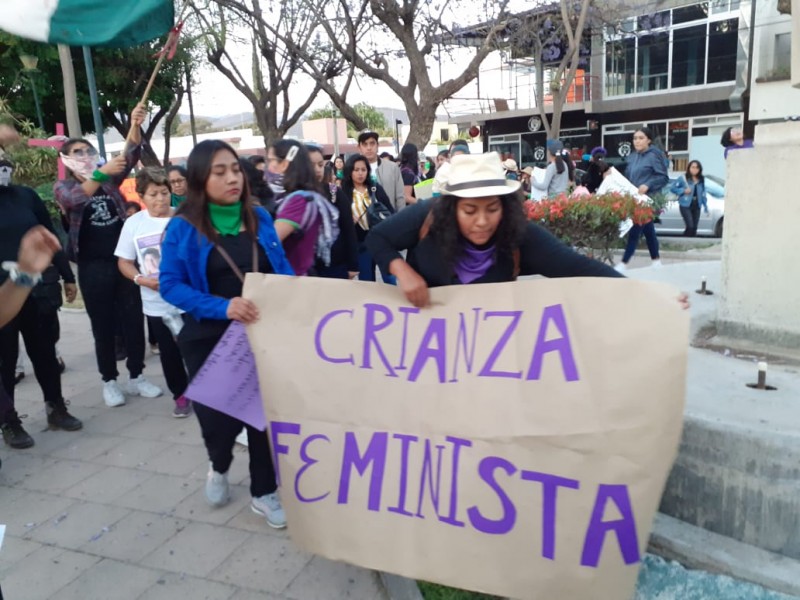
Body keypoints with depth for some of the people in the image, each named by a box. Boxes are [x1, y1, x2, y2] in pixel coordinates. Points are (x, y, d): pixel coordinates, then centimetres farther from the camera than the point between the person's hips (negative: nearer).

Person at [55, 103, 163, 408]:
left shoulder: (109, 178, 8)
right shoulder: (63, 187, 2)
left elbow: (131, 154, -6)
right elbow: (74, 199, -22)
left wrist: (135, 125, -23)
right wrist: (101, 172, -34)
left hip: (124, 259, 2)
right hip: (93, 266, -2)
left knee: (133, 319, 6)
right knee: (103, 325, 6)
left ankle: (136, 377, 18)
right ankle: (109, 381, 18)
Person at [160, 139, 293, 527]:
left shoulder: (259, 217, 1)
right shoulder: (183, 227, -10)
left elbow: (282, 270, 7)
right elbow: (170, 285, -13)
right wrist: (223, 306, -27)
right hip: (209, 338, -2)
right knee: (220, 416, 4)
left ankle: (263, 492, 26)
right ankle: (219, 467, 40)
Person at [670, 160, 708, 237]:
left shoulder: (701, 180, 9)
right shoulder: (683, 178, -6)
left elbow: (703, 193, 15)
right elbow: (673, 188, -4)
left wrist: (705, 206, 13)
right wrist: (683, 191, -16)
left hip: (696, 206, 5)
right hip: (685, 205, -5)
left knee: (694, 228, 4)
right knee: (690, 227, -16)